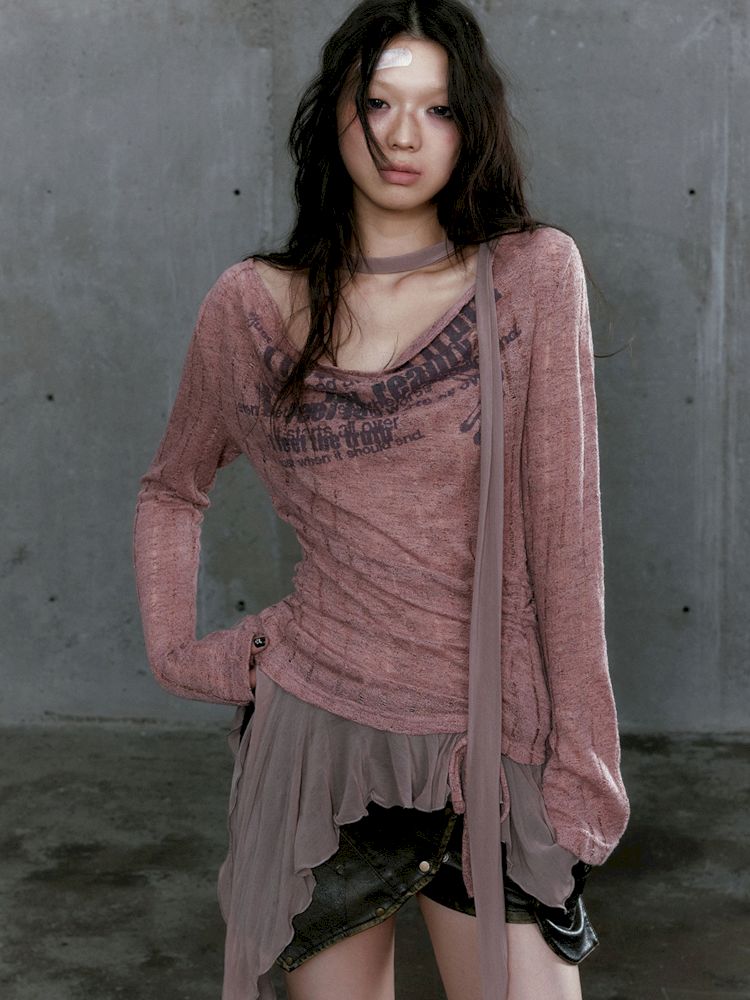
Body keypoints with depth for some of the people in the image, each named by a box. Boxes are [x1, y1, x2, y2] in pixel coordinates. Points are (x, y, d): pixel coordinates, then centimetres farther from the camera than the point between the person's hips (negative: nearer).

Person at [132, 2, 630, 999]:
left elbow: (563, 531, -7)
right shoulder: (251, 305, 1)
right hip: (316, 732, 2)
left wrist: (579, 761, -8)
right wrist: (177, 652, 5)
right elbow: (172, 489, 17)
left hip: (490, 749, -1)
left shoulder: (534, 274, -5)